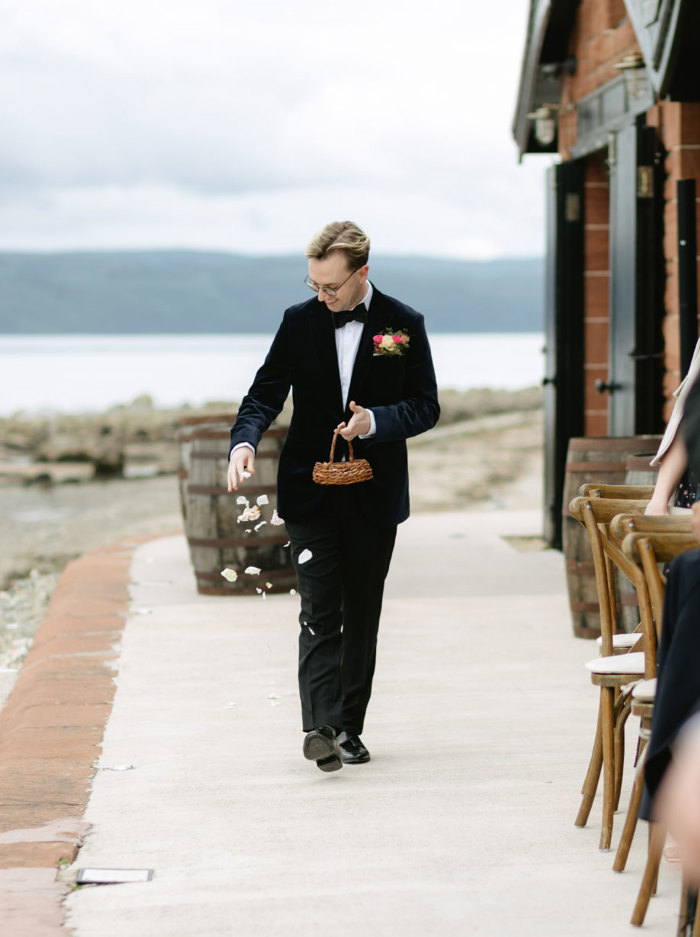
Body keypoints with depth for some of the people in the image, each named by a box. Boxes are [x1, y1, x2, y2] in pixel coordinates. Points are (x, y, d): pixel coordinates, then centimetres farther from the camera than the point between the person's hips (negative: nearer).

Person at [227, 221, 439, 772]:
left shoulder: (404, 324, -1)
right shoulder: (299, 322, 2)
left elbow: (426, 406, 1)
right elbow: (266, 394, 1)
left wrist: (376, 421, -18)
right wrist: (245, 442, -18)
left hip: (374, 494, 1)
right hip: (310, 492, 0)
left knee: (362, 616, 8)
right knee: (320, 611, -10)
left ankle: (349, 727, 16)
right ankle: (323, 726, -17)